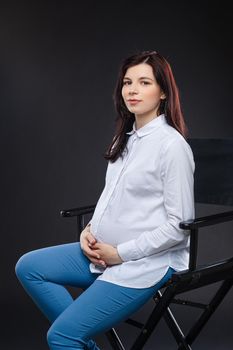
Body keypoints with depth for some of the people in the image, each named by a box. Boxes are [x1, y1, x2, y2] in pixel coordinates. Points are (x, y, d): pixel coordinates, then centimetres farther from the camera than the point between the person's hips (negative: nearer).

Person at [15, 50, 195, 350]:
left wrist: (120, 253, -14)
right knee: (28, 267, 5)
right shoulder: (126, 137, 8)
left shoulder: (171, 145, -17)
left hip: (146, 262, -9)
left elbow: (179, 225, -18)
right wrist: (90, 230, 1)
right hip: (104, 251, 9)